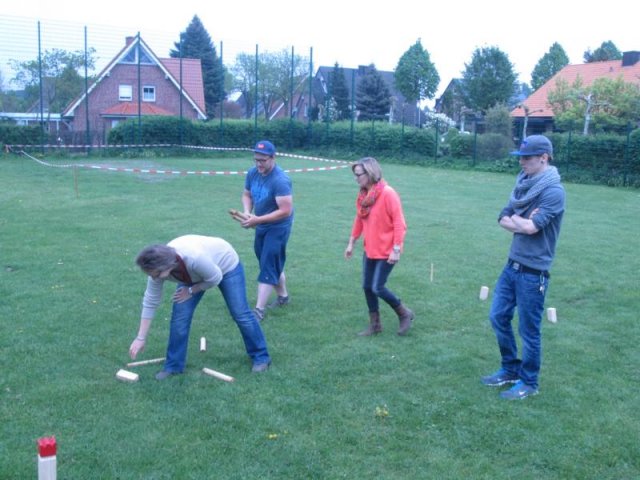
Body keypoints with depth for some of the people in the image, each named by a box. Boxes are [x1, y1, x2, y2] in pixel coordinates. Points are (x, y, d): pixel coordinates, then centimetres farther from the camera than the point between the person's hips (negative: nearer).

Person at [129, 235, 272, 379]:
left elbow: (215, 278, -26)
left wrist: (191, 290, -16)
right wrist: (140, 338, -12)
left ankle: (261, 356, 16)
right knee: (180, 316, -6)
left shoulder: (195, 258, -46)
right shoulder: (158, 267, -27)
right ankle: (173, 366, 8)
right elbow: (150, 303, -15)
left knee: (240, 314, -1)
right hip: (194, 274, 5)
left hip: (226, 264, -5)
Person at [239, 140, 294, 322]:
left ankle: (259, 310, -7)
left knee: (268, 266, -9)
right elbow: (247, 195, 10)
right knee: (273, 263, 20)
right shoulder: (252, 173, -4)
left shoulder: (280, 180, -27)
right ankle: (283, 296, 39)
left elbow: (286, 211, -29)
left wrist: (257, 220, -30)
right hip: (261, 226, 8)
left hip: (278, 227, -8)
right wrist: (247, 212, -12)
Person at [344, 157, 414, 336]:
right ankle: (375, 324, 24)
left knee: (378, 288, -6)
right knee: (367, 287, 9)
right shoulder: (363, 195, 3)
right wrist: (351, 243, 15)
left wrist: (396, 249, -21)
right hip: (370, 250, 7)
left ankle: (404, 314, 17)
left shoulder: (388, 194, -20)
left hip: (386, 251, -7)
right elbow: (359, 220, 14)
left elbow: (399, 223, -19)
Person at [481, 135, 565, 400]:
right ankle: (511, 369, 33)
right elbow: (503, 220, 4)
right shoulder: (523, 183, 6)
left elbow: (531, 227, -24)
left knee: (528, 329, 4)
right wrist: (523, 222, -15)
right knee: (498, 317, 15)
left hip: (533, 271, -8)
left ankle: (529, 382, 22)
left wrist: (514, 219, -5)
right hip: (512, 264, 8)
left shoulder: (553, 191, -18)